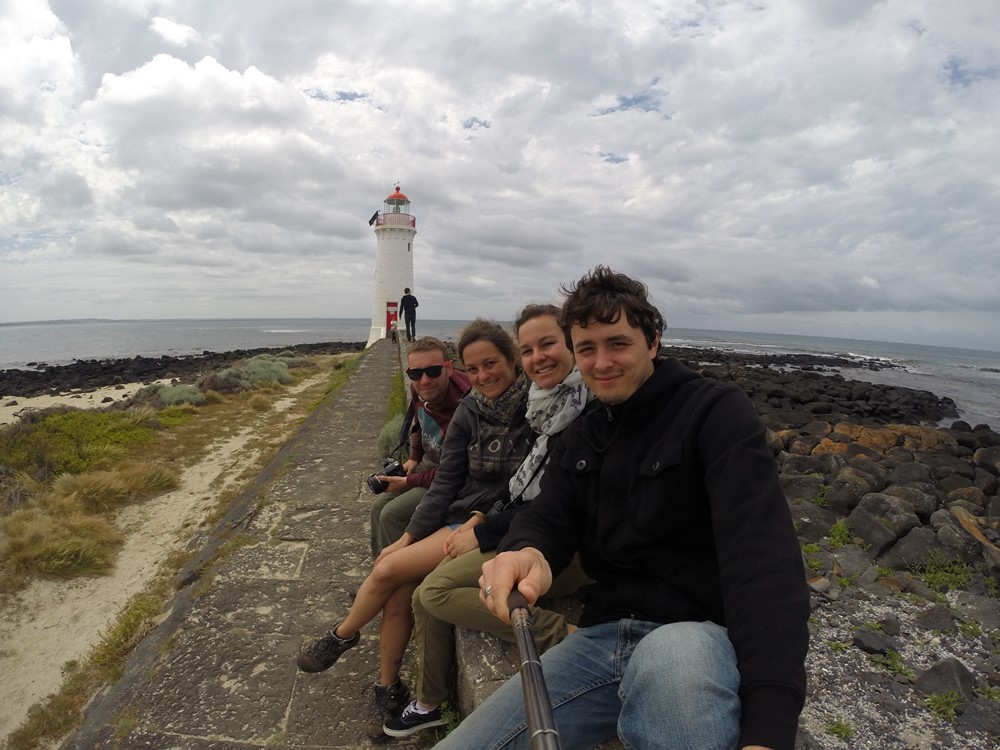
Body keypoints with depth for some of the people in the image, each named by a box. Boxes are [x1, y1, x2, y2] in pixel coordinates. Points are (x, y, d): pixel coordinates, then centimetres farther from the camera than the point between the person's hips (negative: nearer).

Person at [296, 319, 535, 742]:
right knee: (398, 592, -13)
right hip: (460, 517, 5)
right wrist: (410, 536, -1)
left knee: (389, 570, -15)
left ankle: (342, 637, 16)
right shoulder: (469, 412, 3)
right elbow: (445, 481, 4)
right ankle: (388, 689, 13)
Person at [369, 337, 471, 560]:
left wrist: (408, 481, -15)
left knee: (392, 515, -17)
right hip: (431, 464, 8)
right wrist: (414, 458, 7)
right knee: (379, 506, 7)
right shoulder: (419, 390, -11)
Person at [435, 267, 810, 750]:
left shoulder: (716, 411, -7)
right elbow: (546, 517, 1)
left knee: (669, 661, -41)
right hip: (602, 636, 5)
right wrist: (525, 553, -27)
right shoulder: (581, 438, 14)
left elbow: (761, 553, -19)